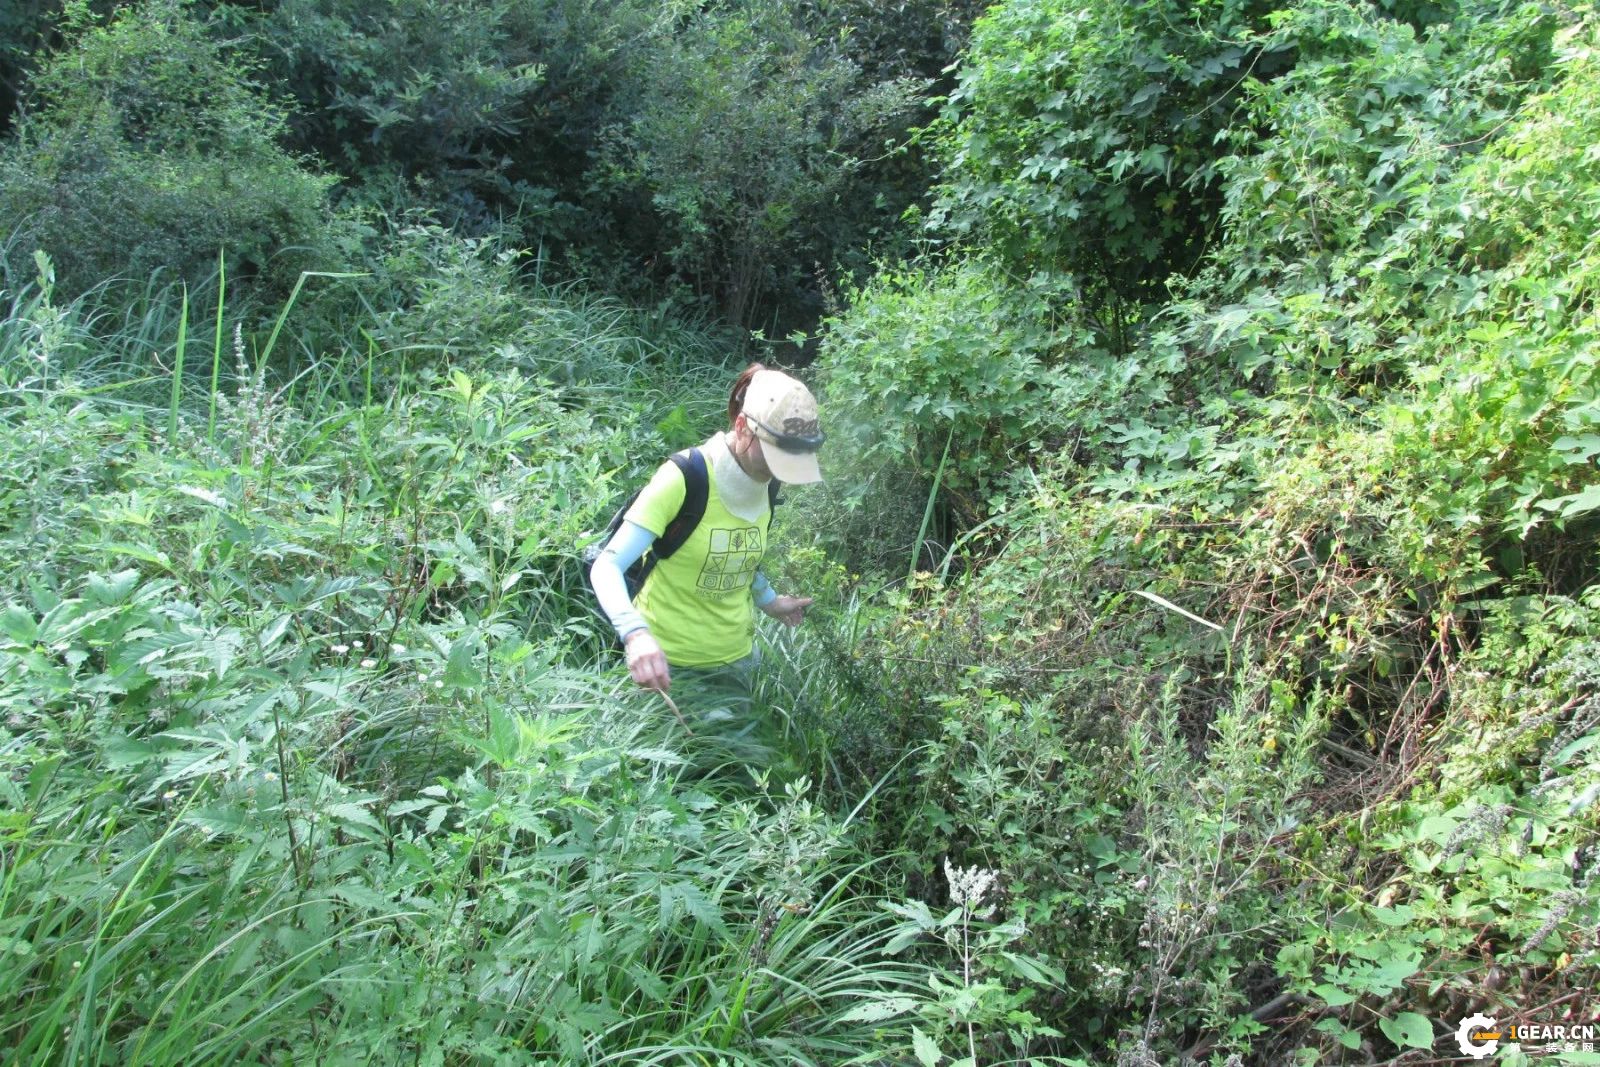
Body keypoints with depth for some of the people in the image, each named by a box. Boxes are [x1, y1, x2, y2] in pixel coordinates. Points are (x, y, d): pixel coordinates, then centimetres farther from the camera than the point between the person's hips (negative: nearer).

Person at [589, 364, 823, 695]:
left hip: (735, 656, 6)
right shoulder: (683, 479, -22)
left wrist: (770, 601, 15)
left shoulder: (766, 487, -2)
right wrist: (636, 635, -42)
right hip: (666, 658, -5)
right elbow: (607, 567, -27)